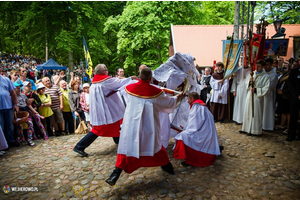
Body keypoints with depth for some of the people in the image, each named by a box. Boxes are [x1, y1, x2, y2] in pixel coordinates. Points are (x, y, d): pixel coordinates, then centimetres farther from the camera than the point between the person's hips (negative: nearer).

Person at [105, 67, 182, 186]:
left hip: (132, 123, 1)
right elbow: (169, 102, 3)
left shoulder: (130, 88, -7)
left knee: (128, 146, 8)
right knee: (154, 143, 19)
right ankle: (167, 166, 35)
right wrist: (176, 97, 24)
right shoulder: (156, 91, -11)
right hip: (148, 125, 0)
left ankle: (116, 173, 2)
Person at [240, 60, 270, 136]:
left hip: (257, 97, -4)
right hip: (249, 96, 5)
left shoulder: (266, 77, -4)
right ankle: (246, 128, 21)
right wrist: (249, 82, -10)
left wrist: (256, 90, -17)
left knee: (255, 114, 0)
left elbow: (266, 89, -8)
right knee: (247, 112, 10)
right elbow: (246, 83, 10)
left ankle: (254, 130, 10)